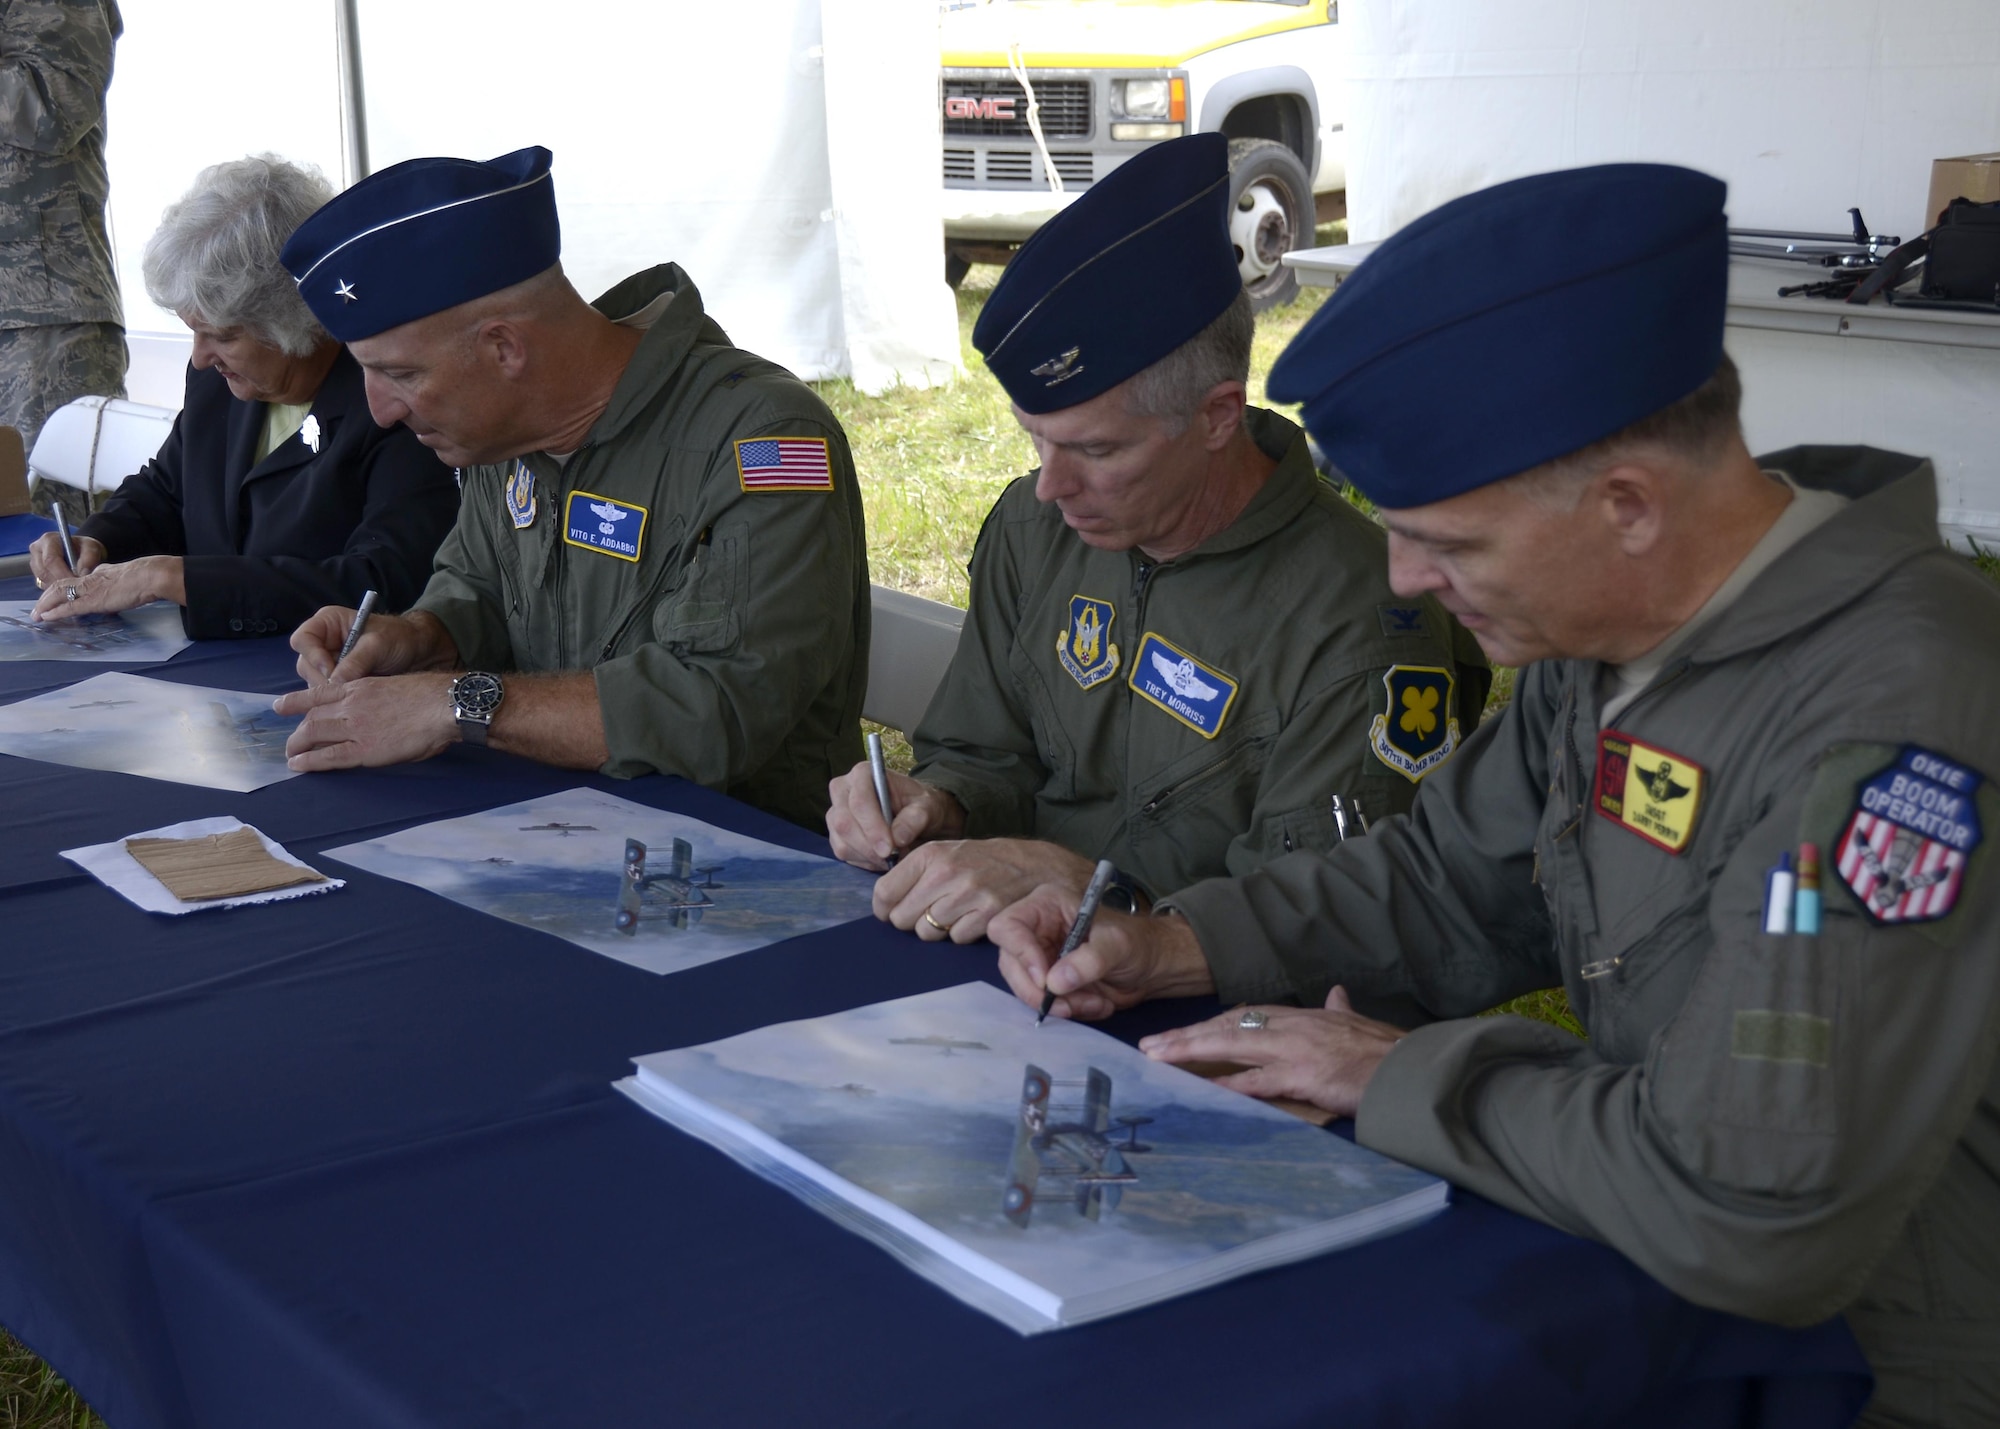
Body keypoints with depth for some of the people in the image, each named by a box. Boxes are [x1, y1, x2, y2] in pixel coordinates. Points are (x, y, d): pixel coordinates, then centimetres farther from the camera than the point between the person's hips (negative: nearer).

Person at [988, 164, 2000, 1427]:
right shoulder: (1611, 635, 0)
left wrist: (1400, 1080, -18)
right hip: (1659, 1287, 8)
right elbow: (1448, 882, 14)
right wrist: (1174, 945, -1)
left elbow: (1750, 1216, -33)